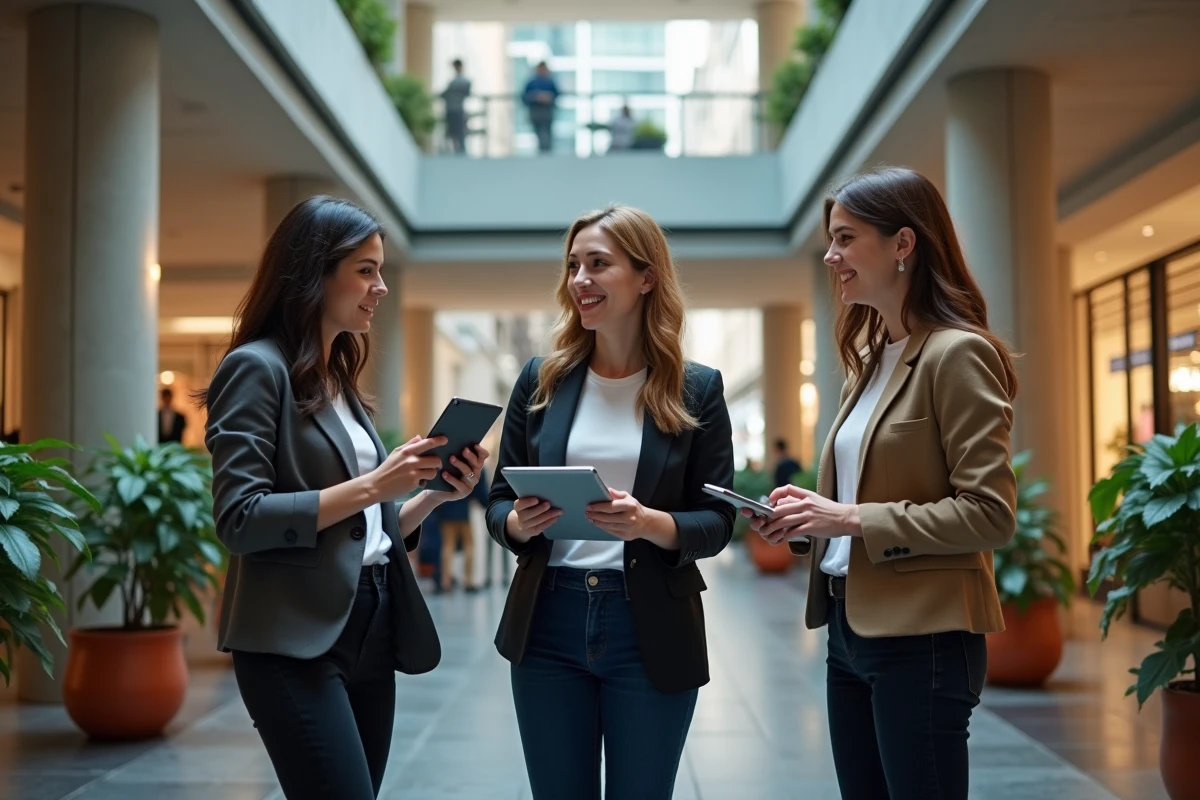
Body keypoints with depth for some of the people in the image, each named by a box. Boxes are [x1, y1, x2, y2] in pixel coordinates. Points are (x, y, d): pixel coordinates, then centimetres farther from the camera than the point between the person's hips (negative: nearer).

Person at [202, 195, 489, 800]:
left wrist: (434, 494, 2)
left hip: (370, 633, 8)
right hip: (296, 641, -8)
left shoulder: (341, 382, 17)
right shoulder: (257, 368, -7)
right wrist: (372, 485, -19)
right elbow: (239, 519, -17)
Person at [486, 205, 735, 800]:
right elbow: (498, 502, 8)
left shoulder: (697, 389, -3)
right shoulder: (541, 379, 3)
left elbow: (717, 522, -2)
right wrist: (518, 523, -15)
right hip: (548, 624, 2)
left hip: (652, 631, -2)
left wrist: (649, 524, -21)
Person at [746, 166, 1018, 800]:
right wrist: (807, 521, 2)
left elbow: (990, 513, -18)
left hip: (921, 636, -8)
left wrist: (852, 518, -20)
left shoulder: (957, 354, -12)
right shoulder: (870, 362, 14)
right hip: (851, 626, 9)